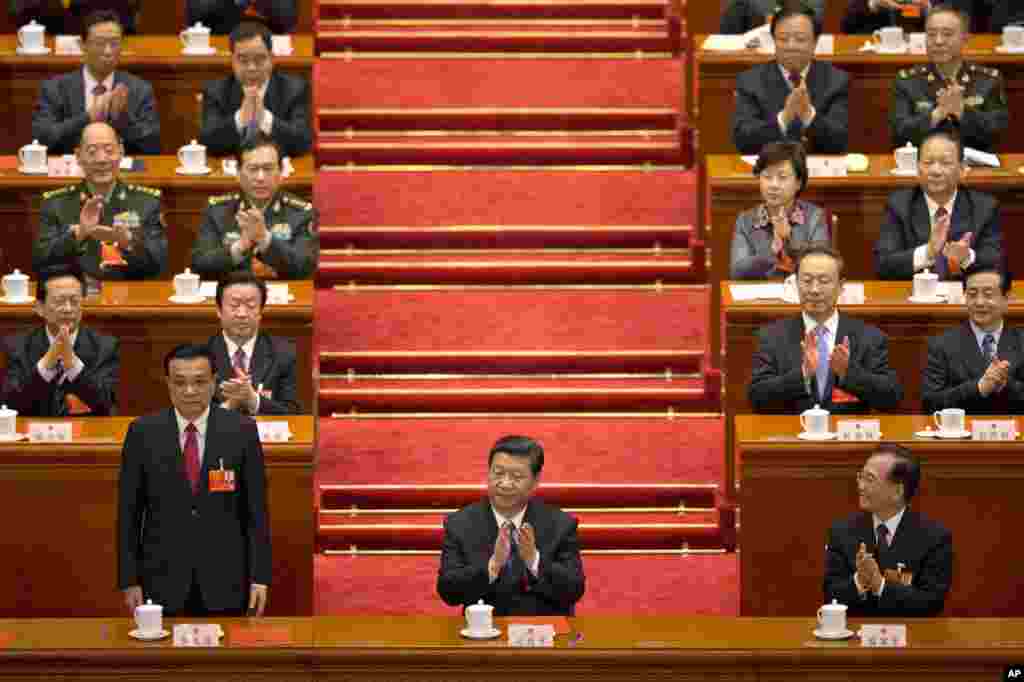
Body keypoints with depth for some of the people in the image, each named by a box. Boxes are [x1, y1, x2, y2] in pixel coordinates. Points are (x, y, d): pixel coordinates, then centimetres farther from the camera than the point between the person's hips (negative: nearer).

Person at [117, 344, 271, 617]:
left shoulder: (242, 430, -1)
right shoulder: (143, 432, -1)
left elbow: (256, 509, 1)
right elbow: (128, 512, 2)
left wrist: (259, 576, -3)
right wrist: (129, 580, -2)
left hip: (225, 582, 0)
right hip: (164, 580, 0)